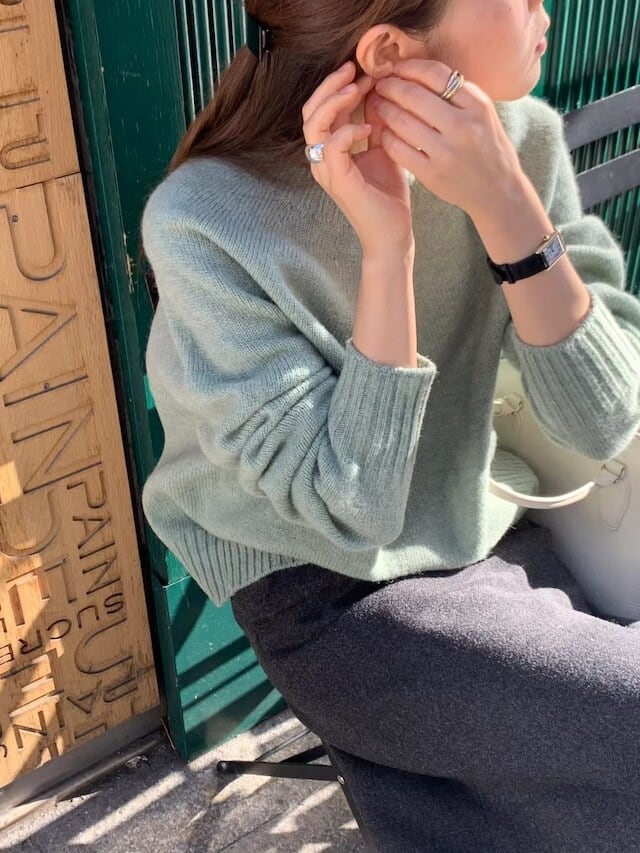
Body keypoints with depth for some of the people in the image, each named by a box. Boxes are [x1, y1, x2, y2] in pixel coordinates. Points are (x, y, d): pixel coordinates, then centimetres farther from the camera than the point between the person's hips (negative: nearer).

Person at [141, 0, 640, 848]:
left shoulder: (521, 140, -9)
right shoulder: (205, 221, -21)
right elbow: (350, 507, -21)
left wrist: (508, 209, -25)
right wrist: (386, 247, -28)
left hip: (486, 538, 5)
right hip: (326, 597, -4)